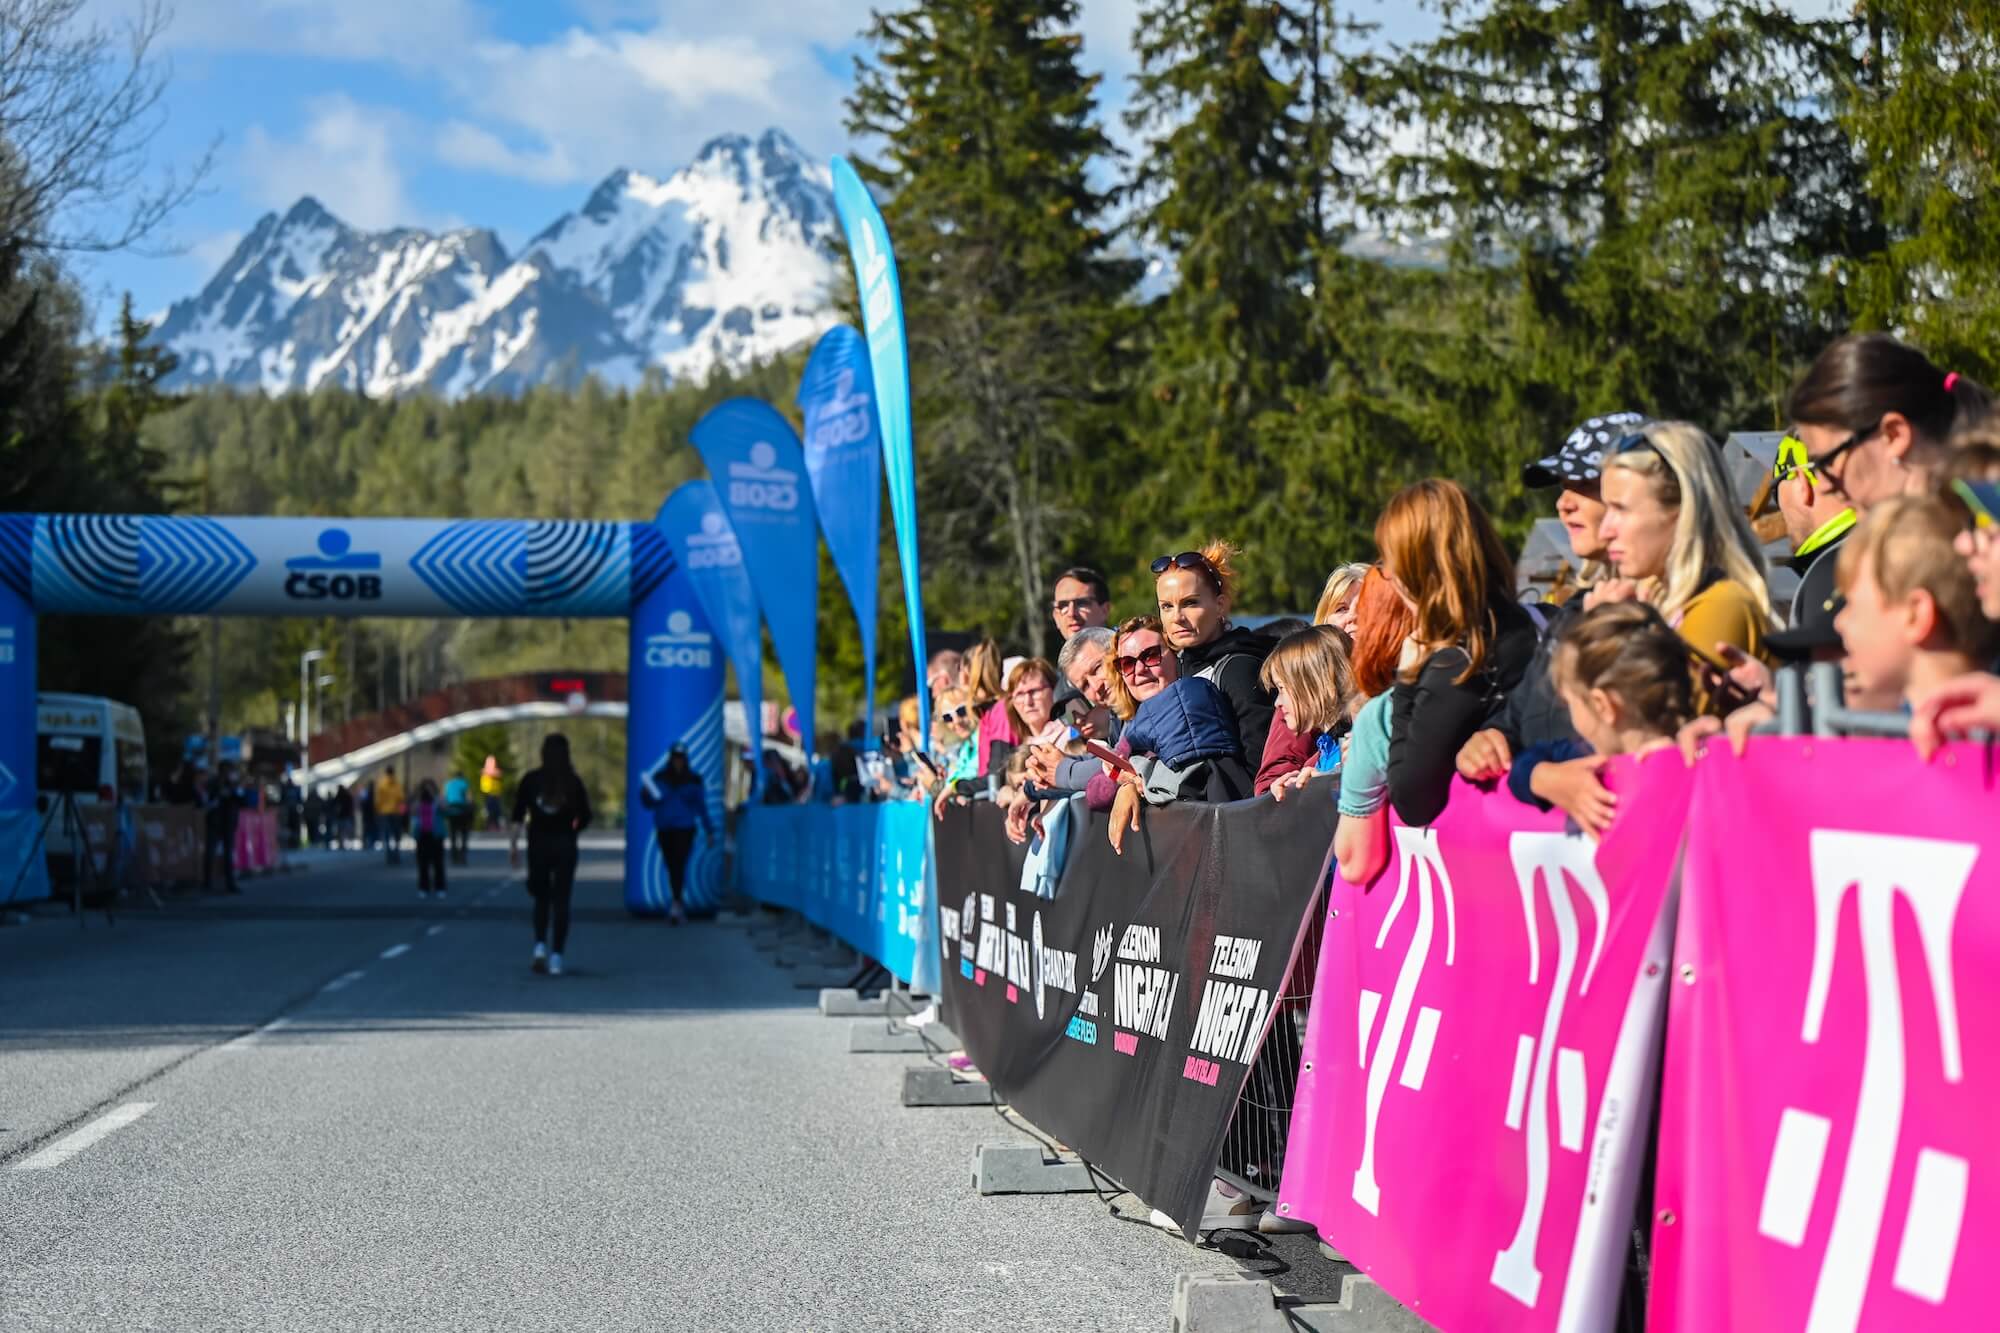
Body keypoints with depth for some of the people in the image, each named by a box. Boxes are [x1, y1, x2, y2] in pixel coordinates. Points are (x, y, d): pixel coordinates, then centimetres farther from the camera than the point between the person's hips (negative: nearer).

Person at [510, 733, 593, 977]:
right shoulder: (574, 782, -2)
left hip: (538, 845, 1)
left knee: (542, 898, 17)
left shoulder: (531, 780, -1)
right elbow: (585, 817, 1)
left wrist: (513, 845, -4)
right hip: (565, 846, -1)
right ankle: (556, 956, -3)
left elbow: (518, 817, -6)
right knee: (561, 901, 3)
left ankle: (540, 946, -1)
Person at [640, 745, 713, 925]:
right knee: (672, 868, 5)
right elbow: (649, 804, 7)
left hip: (685, 829, -3)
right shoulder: (659, 778, 5)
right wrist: (646, 793, -16)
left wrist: (709, 830, 7)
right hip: (664, 829, 3)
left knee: (679, 865, -15)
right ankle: (680, 905, 17)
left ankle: (676, 906, -22)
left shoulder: (693, 780, 3)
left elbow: (701, 806, 7)